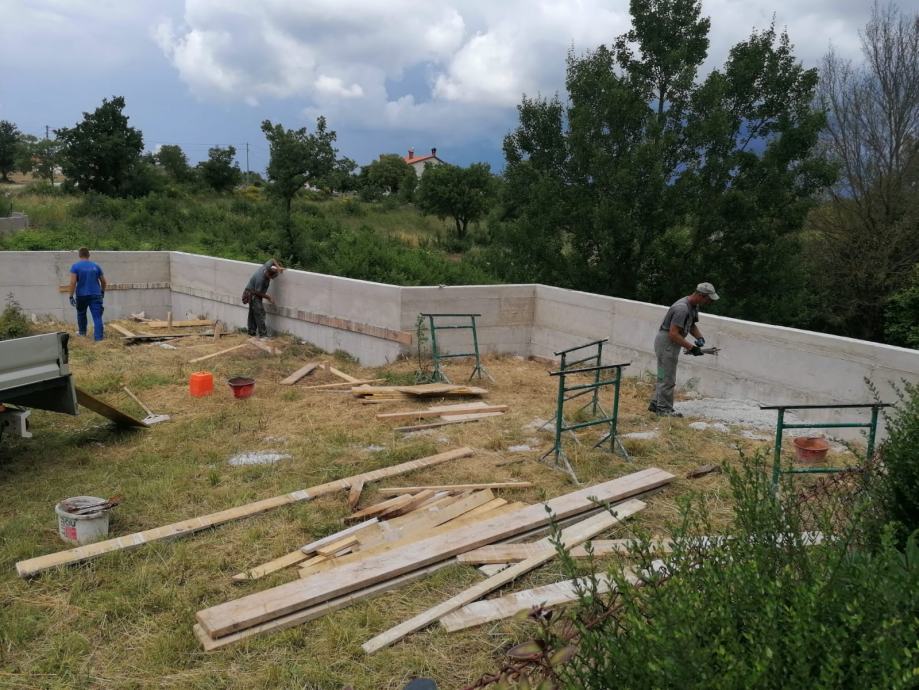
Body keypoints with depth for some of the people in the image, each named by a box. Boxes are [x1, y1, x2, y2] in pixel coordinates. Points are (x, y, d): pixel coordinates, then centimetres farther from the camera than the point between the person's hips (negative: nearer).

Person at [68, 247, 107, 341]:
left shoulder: (75, 266, -4)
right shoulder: (96, 266, 4)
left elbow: (73, 282, -12)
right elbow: (103, 281, 10)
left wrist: (71, 296, -9)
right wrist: (102, 292, 26)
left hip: (81, 295, 0)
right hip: (95, 295, 0)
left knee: (81, 314, 24)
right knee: (97, 317, -5)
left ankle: (82, 333, 40)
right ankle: (98, 338, -15)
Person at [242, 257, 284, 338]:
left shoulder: (266, 267, -16)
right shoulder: (260, 279, -36)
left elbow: (272, 260, 4)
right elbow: (257, 292, -25)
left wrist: (278, 267, -9)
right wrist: (267, 297, -14)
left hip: (255, 293, 10)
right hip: (253, 293, -10)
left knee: (253, 312, 15)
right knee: (259, 312, -11)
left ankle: (252, 331, 24)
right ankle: (263, 333, -12)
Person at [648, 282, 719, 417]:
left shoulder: (694, 306, 6)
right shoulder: (682, 308, -26)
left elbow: (692, 325, 20)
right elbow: (673, 334, -29)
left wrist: (699, 337, 1)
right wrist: (691, 347, -27)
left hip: (671, 343, 10)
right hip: (666, 342, -10)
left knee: (664, 376, 17)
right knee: (668, 378, -4)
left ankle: (655, 404, 27)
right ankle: (664, 408, 5)